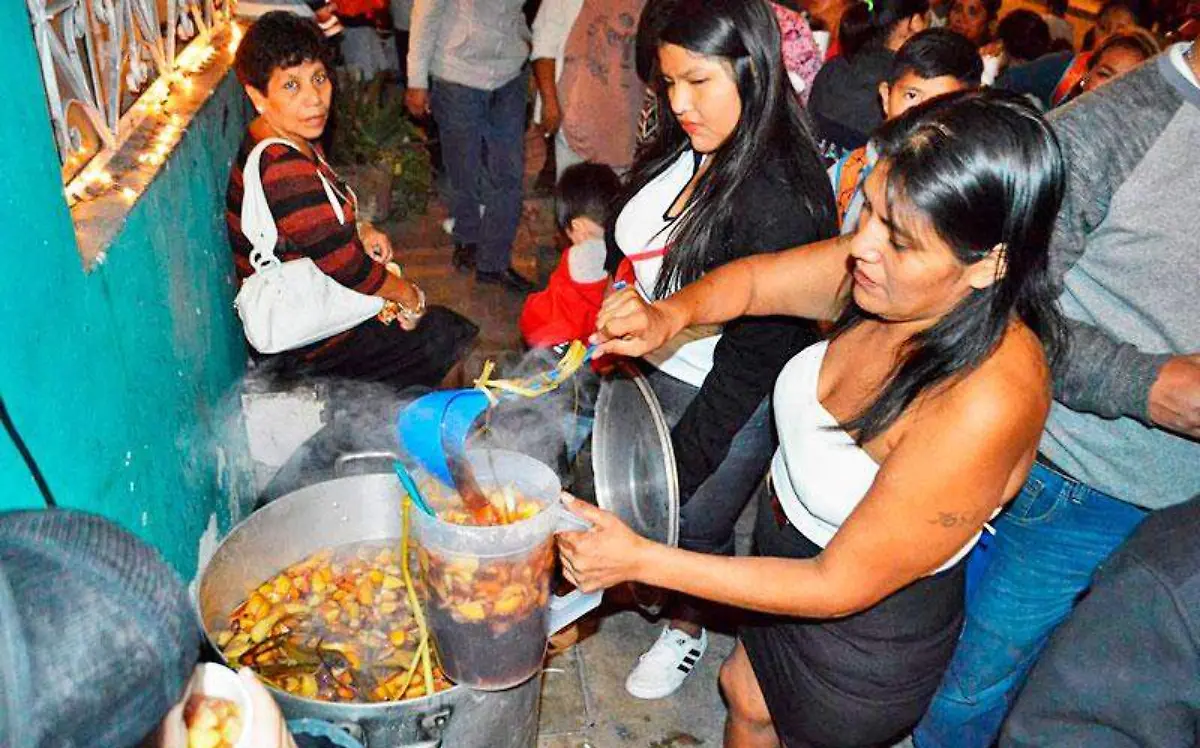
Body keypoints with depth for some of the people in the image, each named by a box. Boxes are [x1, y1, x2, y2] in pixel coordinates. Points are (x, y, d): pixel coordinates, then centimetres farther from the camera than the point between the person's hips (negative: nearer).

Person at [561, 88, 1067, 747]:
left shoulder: (984, 403, -38)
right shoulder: (884, 264, -20)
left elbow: (839, 587, -30)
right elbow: (753, 279, -2)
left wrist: (639, 560, -28)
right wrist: (670, 315, -24)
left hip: (867, 630, -6)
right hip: (787, 543, 6)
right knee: (746, 695, 32)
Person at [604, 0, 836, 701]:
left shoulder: (781, 197, -28)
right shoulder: (683, 151, -6)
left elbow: (752, 355, -25)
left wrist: (683, 465, -22)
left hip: (727, 403, -6)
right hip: (652, 371, 6)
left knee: (695, 523, 16)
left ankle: (688, 624, 46)